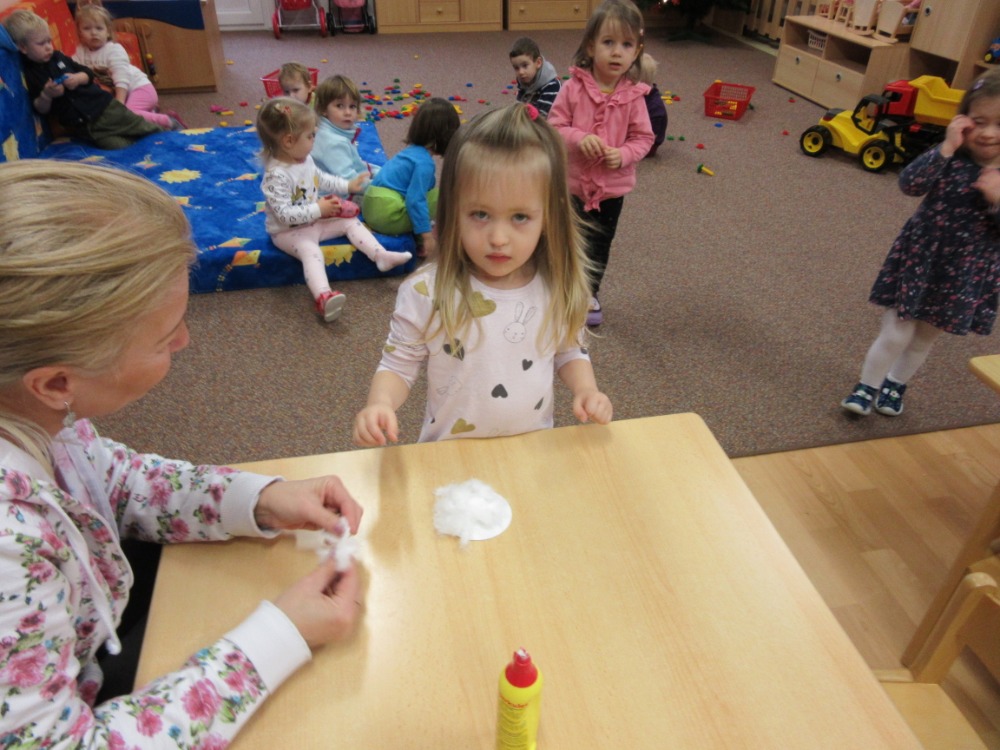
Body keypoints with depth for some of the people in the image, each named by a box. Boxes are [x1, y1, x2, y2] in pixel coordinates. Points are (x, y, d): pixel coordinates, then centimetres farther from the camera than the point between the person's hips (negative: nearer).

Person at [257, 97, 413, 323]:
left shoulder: (305, 159, -1)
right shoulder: (277, 175, -29)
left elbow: (321, 179, 20)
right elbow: (285, 215, -33)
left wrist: (348, 185, 16)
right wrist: (318, 209, -30)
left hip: (314, 220, 9)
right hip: (288, 231, -9)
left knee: (351, 221, 0)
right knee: (311, 251, -34)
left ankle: (381, 256, -7)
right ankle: (323, 297, -55)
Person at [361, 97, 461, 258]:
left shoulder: (412, 151, 12)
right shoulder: (424, 162, -15)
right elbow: (416, 200, -21)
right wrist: (427, 235, -17)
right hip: (387, 214, -9)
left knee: (431, 193, 22)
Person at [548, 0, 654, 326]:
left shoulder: (633, 96, -11)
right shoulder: (574, 88, -15)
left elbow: (643, 138, -4)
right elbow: (555, 126, -9)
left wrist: (623, 155, -23)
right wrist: (578, 138, -27)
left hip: (612, 187, 2)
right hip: (572, 183, -1)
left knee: (599, 247, 18)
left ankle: (589, 294, 40)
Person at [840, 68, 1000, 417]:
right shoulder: (951, 158, -12)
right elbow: (909, 183, -27)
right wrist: (946, 148, -30)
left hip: (966, 274, 2)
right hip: (918, 260, -2)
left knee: (925, 338, 19)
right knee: (895, 335, -1)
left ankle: (896, 384, 41)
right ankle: (866, 386, 21)